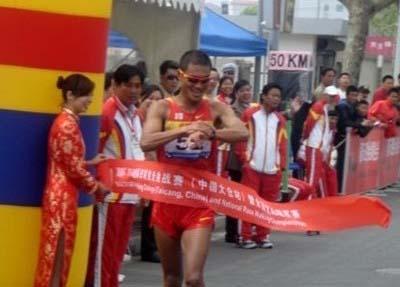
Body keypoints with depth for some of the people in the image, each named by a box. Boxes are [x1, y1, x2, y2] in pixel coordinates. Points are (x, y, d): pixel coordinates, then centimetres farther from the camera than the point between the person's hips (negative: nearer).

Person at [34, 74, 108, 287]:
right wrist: (97, 187, -3)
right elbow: (74, 168, -15)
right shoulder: (68, 125, -16)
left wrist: (91, 162, 14)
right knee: (57, 255, -5)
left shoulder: (66, 121, 14)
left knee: (59, 255, 12)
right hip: (62, 196, -10)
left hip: (62, 194, 10)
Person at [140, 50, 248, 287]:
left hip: (200, 204, -1)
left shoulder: (217, 109, -3)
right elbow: (146, 142, -21)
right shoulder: (162, 108, -4)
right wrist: (184, 130, -35)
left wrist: (212, 133, -39)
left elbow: (243, 133, -21)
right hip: (167, 201, 2)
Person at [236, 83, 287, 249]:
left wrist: (281, 164, 3)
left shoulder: (280, 119, 11)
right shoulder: (250, 114, 1)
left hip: (272, 168, 3)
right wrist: (244, 158, -3)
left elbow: (283, 143, 10)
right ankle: (246, 237, 2)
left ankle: (263, 236, 14)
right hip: (252, 166, -3)